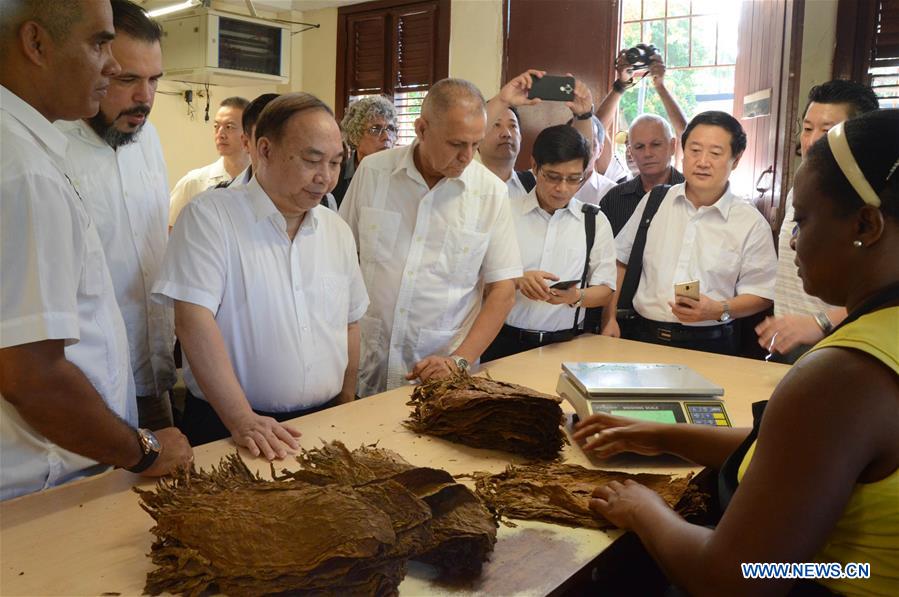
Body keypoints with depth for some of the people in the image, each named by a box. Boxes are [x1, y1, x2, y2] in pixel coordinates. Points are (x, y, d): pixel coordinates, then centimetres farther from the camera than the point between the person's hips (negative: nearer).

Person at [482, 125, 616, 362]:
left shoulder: (595, 222, 10)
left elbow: (605, 289, 9)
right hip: (505, 342, -1)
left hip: (565, 343, 2)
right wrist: (517, 281, -18)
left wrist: (577, 296, -11)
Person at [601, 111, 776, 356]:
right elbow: (620, 262, 14)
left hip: (708, 345, -2)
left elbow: (761, 295, 4)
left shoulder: (751, 223, 1)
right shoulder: (654, 201, 9)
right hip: (642, 335, 2)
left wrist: (720, 310, -14)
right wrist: (609, 318, 7)